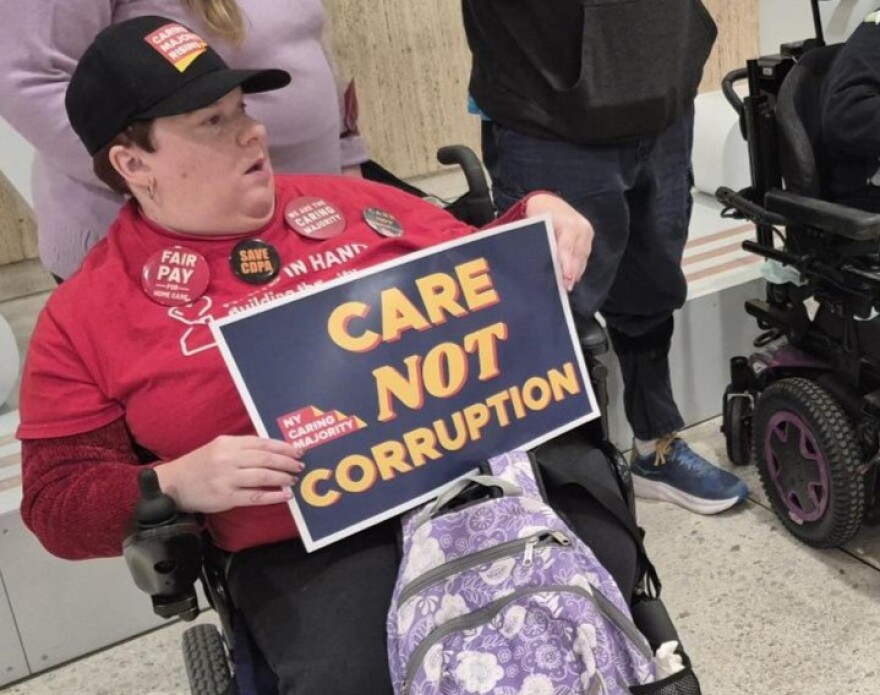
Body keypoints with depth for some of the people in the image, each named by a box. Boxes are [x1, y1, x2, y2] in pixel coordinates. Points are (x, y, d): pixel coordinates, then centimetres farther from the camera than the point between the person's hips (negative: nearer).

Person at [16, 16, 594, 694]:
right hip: (306, 546, -2)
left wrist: (536, 214, 3)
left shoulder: (350, 203, 14)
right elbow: (55, 499, 4)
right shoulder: (85, 317, 5)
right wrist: (176, 485, -15)